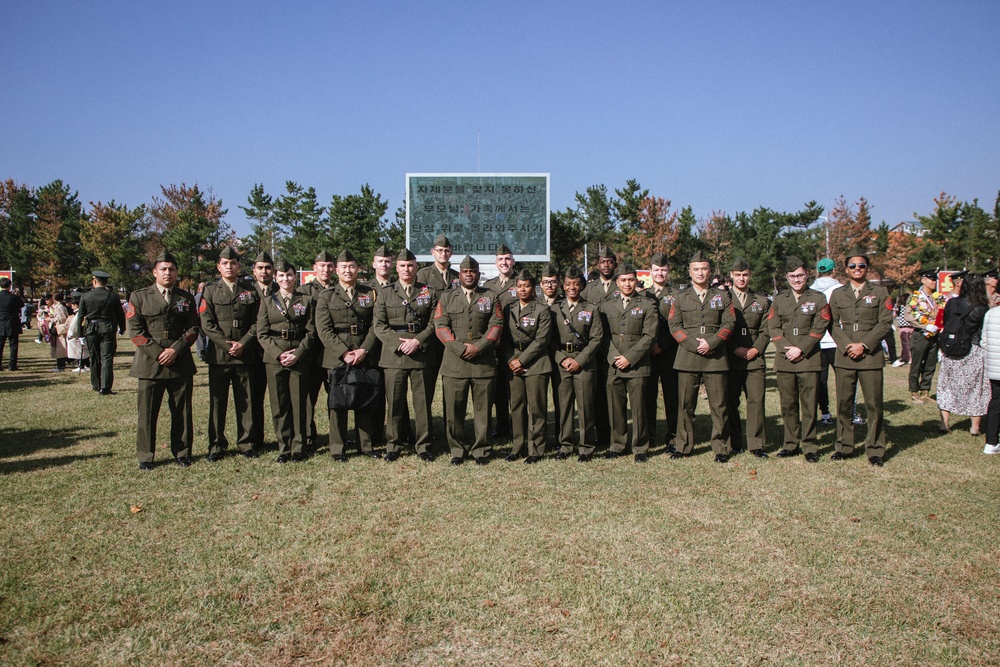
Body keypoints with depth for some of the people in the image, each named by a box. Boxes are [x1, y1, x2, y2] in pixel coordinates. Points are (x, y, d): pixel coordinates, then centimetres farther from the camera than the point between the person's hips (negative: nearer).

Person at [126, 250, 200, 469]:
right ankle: (145, 456, 12)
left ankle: (182, 453, 17)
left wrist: (175, 350, -10)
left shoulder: (186, 298, 12)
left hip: (180, 364, 2)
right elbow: (135, 330, -1)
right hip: (150, 364, -1)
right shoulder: (139, 297, 6)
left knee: (182, 411, 5)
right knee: (147, 412, 2)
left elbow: (193, 328, 5)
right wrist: (158, 353, -11)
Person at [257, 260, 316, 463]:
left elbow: (311, 332, 2)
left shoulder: (306, 300, 7)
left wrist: (297, 354, -11)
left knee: (299, 404, 1)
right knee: (279, 405, 3)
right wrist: (279, 354, -10)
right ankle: (284, 448, 13)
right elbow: (262, 334, 3)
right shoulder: (267, 301, 9)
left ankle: (298, 448, 11)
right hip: (274, 359, 1)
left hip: (300, 360, -1)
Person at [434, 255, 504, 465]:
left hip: (483, 362, 0)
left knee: (483, 408, 3)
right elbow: (440, 326, 2)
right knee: (454, 409, 1)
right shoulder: (446, 298, 12)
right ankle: (458, 449, 14)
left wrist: (478, 347, -11)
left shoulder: (490, 298, 11)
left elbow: (496, 325, 2)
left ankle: (481, 450, 13)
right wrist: (459, 348, -10)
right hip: (454, 363, 0)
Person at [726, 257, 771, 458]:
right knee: (730, 402, 1)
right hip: (730, 360, -1)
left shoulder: (762, 302, 15)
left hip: (755, 359, 2)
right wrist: (736, 349, -9)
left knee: (756, 401, -2)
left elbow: (765, 331, 10)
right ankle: (734, 444, 11)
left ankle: (757, 444, 5)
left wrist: (756, 349, -6)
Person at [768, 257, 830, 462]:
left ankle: (810, 446, 6)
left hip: (809, 359, -2)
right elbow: (773, 327, 6)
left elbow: (819, 328, -2)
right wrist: (786, 349, -8)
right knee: (788, 405, 6)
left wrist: (801, 349, -11)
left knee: (809, 405, -2)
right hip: (784, 360, 2)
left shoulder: (818, 298, 6)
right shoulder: (779, 299, 13)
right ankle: (791, 443, 16)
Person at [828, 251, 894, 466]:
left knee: (874, 404, 0)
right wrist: (847, 346, -7)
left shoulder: (880, 292, 7)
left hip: (871, 355, -2)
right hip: (844, 357, 2)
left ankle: (875, 450, 9)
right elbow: (833, 324, 8)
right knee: (843, 404, 4)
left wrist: (864, 345, -11)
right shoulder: (837, 294, 12)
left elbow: (885, 323, -1)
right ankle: (843, 446, 15)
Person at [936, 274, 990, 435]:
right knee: (976, 387, 9)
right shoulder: (982, 309, -12)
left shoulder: (951, 303, -3)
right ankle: (975, 426, 13)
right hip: (974, 353, -3)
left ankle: (944, 423, 9)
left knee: (948, 385, 12)